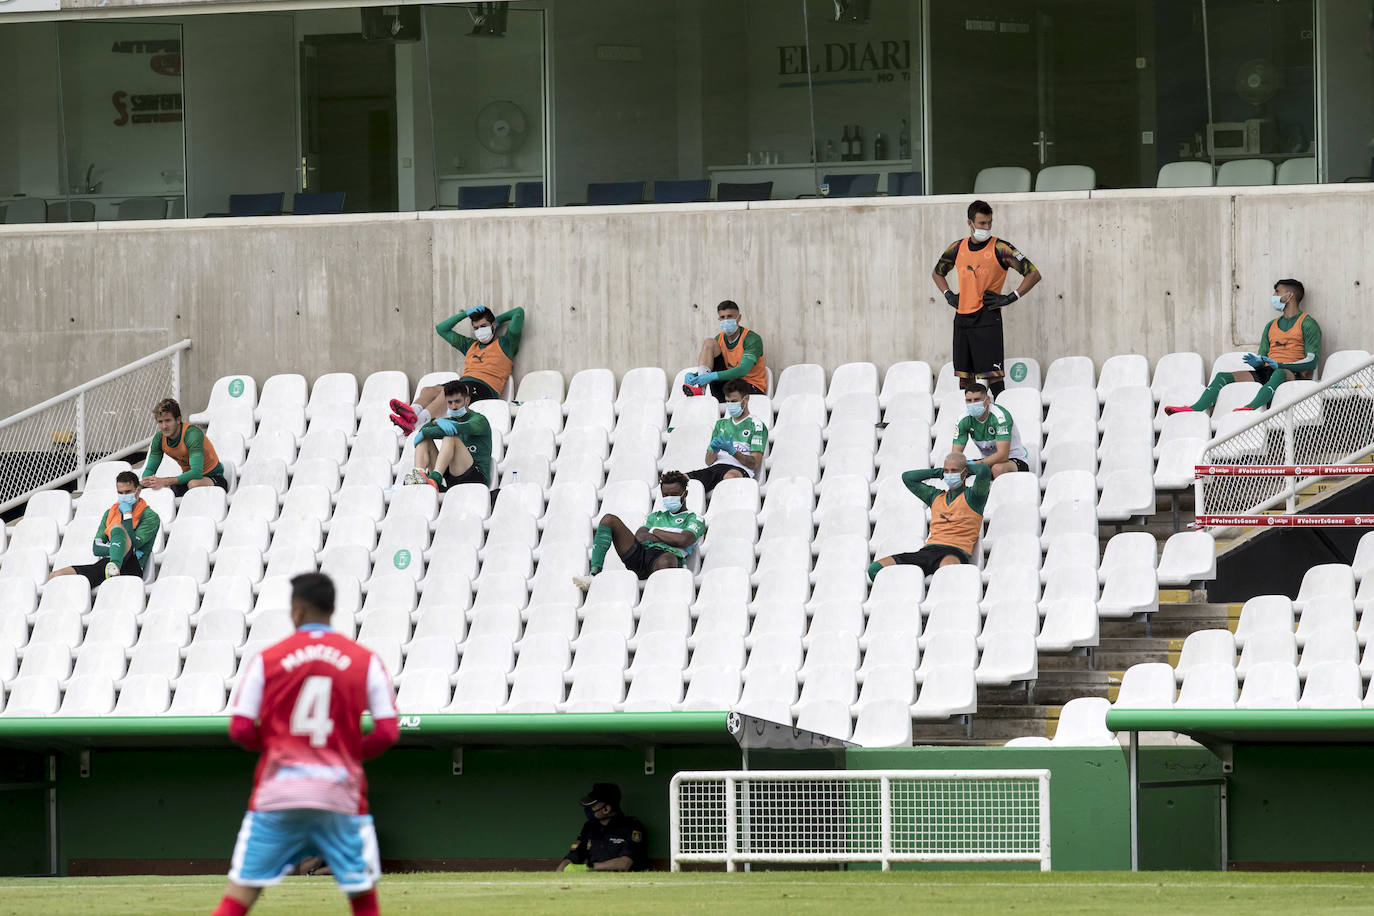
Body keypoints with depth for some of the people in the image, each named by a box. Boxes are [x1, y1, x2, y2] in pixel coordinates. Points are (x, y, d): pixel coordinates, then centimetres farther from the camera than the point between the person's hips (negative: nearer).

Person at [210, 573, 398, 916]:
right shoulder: (366, 661, 3)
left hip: (276, 796, 0)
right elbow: (387, 732, 0)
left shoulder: (267, 659, 2)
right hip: (341, 795, 0)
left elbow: (240, 730, -1)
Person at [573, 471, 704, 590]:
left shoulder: (694, 519, 19)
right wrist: (670, 538, 4)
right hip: (639, 554, 6)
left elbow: (683, 541, -3)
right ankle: (595, 573, -24)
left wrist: (655, 532, 10)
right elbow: (639, 537, 15)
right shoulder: (655, 516, 35)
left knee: (668, 560, -45)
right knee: (609, 519, -10)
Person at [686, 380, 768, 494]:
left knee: (730, 476, -45)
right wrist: (714, 451, -1)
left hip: (740, 469, -5)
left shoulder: (755, 425, 11)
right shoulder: (721, 424, 29)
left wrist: (733, 452, -15)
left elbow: (755, 464, 1)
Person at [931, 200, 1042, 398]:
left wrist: (1010, 298, -11)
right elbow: (937, 272, 28)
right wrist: (949, 295, 12)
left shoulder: (1000, 248, -6)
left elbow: (1033, 274, -7)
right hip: (962, 318, 5)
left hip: (987, 317, -5)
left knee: (993, 376, -12)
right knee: (964, 379, 8)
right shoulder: (958, 248, 9)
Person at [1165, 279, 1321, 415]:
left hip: (1294, 374, -7)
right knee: (1223, 376, -14)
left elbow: (1312, 361, -8)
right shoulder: (1271, 326, 27)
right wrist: (1257, 362, -4)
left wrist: (1279, 365, -19)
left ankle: (1251, 407, -67)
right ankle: (1195, 408, -36)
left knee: (1280, 373, -43)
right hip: (1267, 373, 7)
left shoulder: (1308, 324, 4)